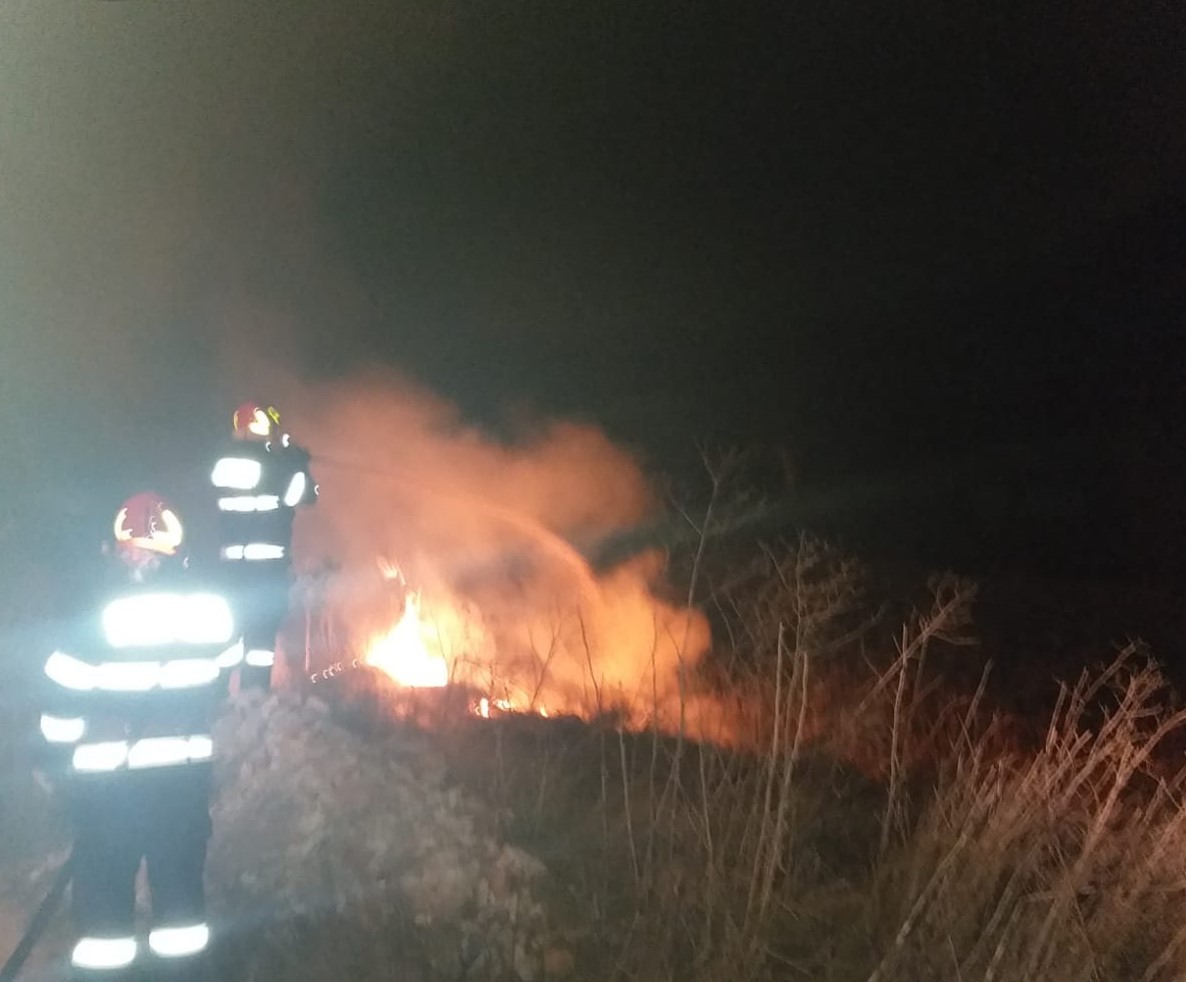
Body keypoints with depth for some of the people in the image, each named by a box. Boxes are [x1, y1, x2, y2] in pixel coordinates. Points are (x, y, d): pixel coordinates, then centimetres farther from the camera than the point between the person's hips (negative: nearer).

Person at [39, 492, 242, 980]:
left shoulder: (95, 620, -18)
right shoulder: (214, 611, -6)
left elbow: (64, 699, -12)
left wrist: (57, 760, 5)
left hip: (106, 780, -3)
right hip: (185, 773, 4)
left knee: (103, 890, 11)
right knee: (181, 882, 16)